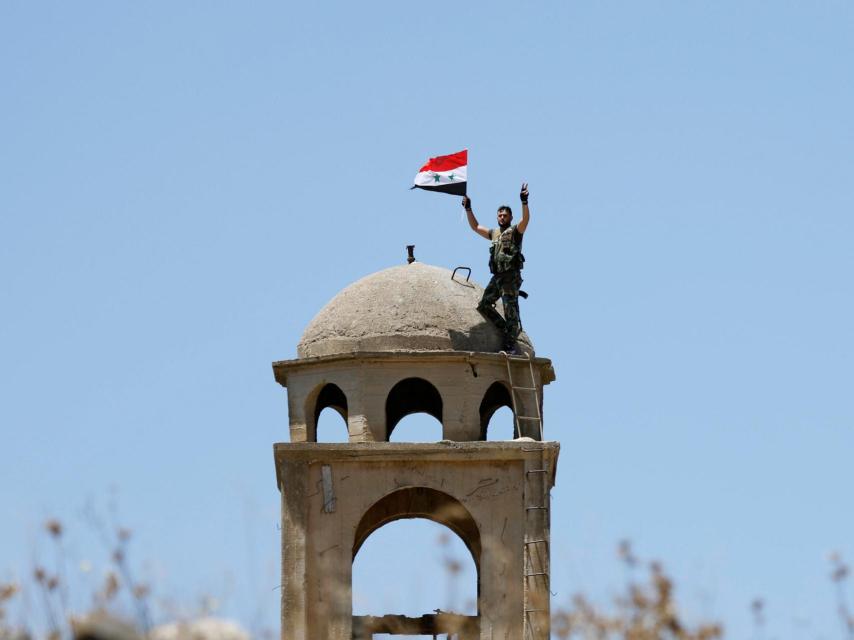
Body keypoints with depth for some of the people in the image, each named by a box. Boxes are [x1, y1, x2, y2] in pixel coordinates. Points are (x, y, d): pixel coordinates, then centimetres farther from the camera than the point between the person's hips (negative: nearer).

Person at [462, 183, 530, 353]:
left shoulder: (515, 231, 2)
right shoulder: (494, 233, 22)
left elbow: (525, 219, -17)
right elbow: (475, 227, 30)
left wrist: (524, 202, -30)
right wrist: (468, 209, 24)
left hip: (511, 277, -8)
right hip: (496, 277, 8)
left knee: (511, 311, -9)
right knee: (484, 306, 5)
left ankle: (510, 345, -10)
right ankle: (504, 330, 17)